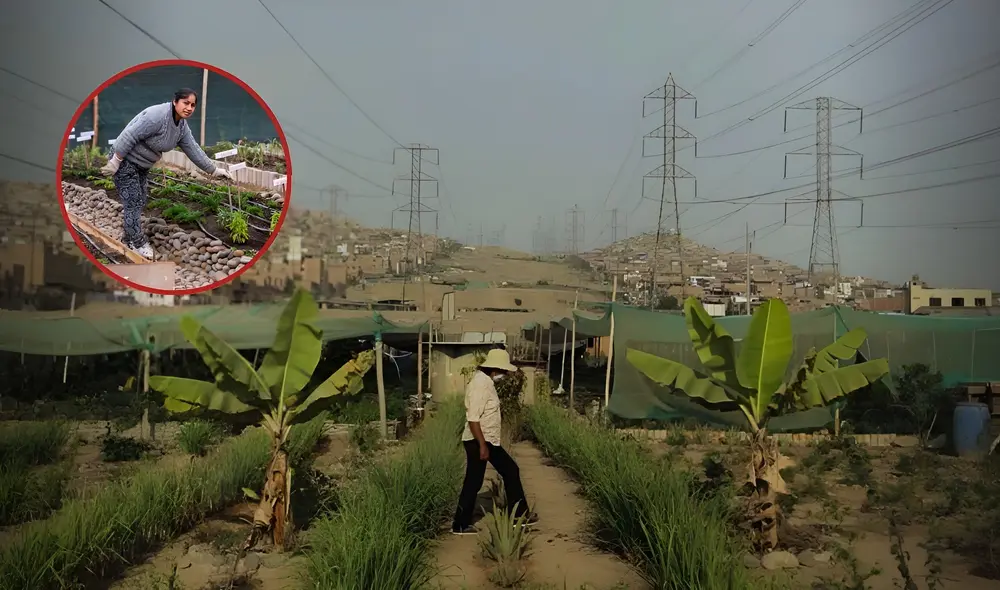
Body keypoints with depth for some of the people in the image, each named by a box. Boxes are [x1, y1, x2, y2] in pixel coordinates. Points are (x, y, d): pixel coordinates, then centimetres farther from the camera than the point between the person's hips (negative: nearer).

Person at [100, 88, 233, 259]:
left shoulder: (182, 126, 1)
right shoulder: (157, 116, -27)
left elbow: (194, 150, 8)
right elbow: (129, 137, -26)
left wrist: (214, 170, 9)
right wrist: (114, 163, -23)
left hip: (141, 165, 9)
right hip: (124, 160, -9)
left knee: (140, 202, 12)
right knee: (132, 203, -5)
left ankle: (129, 238, 23)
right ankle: (138, 242, 4)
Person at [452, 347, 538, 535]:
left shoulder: (486, 381, 11)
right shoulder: (480, 384, -21)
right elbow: (473, 418, -25)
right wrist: (482, 445, -24)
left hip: (490, 440, 10)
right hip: (478, 442, -10)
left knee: (511, 471, 14)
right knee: (473, 483, 0)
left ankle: (519, 515, 22)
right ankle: (460, 525, 13)